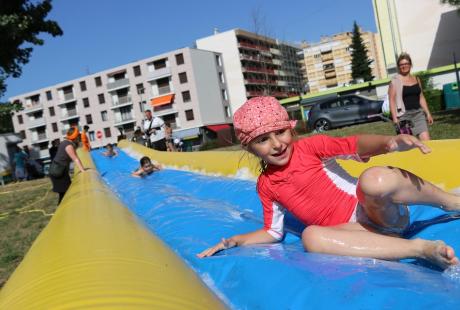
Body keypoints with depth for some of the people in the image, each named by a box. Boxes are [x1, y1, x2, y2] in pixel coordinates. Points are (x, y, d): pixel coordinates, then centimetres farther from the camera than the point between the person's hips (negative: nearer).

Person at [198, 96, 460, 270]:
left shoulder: (309, 147, -5)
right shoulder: (266, 185, 7)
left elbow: (354, 145, -19)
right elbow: (273, 233, 15)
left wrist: (389, 142, -40)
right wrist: (236, 241, 1)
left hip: (378, 211, -3)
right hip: (350, 231, 3)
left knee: (374, 179, -39)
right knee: (311, 236, -34)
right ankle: (420, 248, -27)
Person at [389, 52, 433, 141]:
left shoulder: (416, 79, 14)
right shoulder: (395, 81, -3)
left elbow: (421, 98, 20)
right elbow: (392, 100, -8)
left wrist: (428, 113, 16)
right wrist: (395, 119, -15)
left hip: (418, 113, 5)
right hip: (404, 115, -5)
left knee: (426, 140, -5)